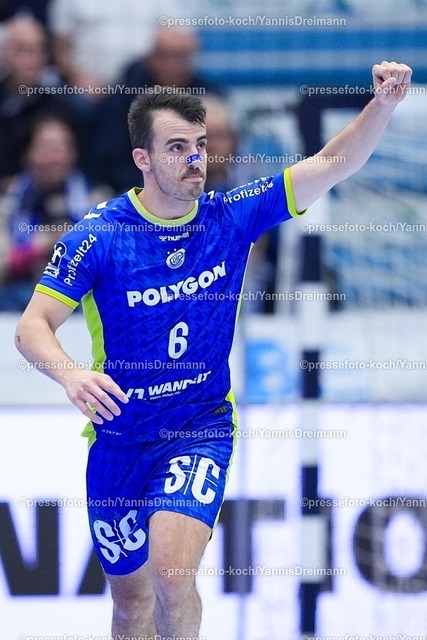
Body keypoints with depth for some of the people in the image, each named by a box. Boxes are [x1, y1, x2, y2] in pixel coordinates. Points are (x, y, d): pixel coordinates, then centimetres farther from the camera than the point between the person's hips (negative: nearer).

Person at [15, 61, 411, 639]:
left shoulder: (232, 218, -7)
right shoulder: (98, 236, -13)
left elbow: (333, 164, -10)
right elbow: (33, 326, -14)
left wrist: (384, 103, -27)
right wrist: (69, 373, -36)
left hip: (202, 428, -1)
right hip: (119, 435, 1)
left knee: (172, 573, -24)